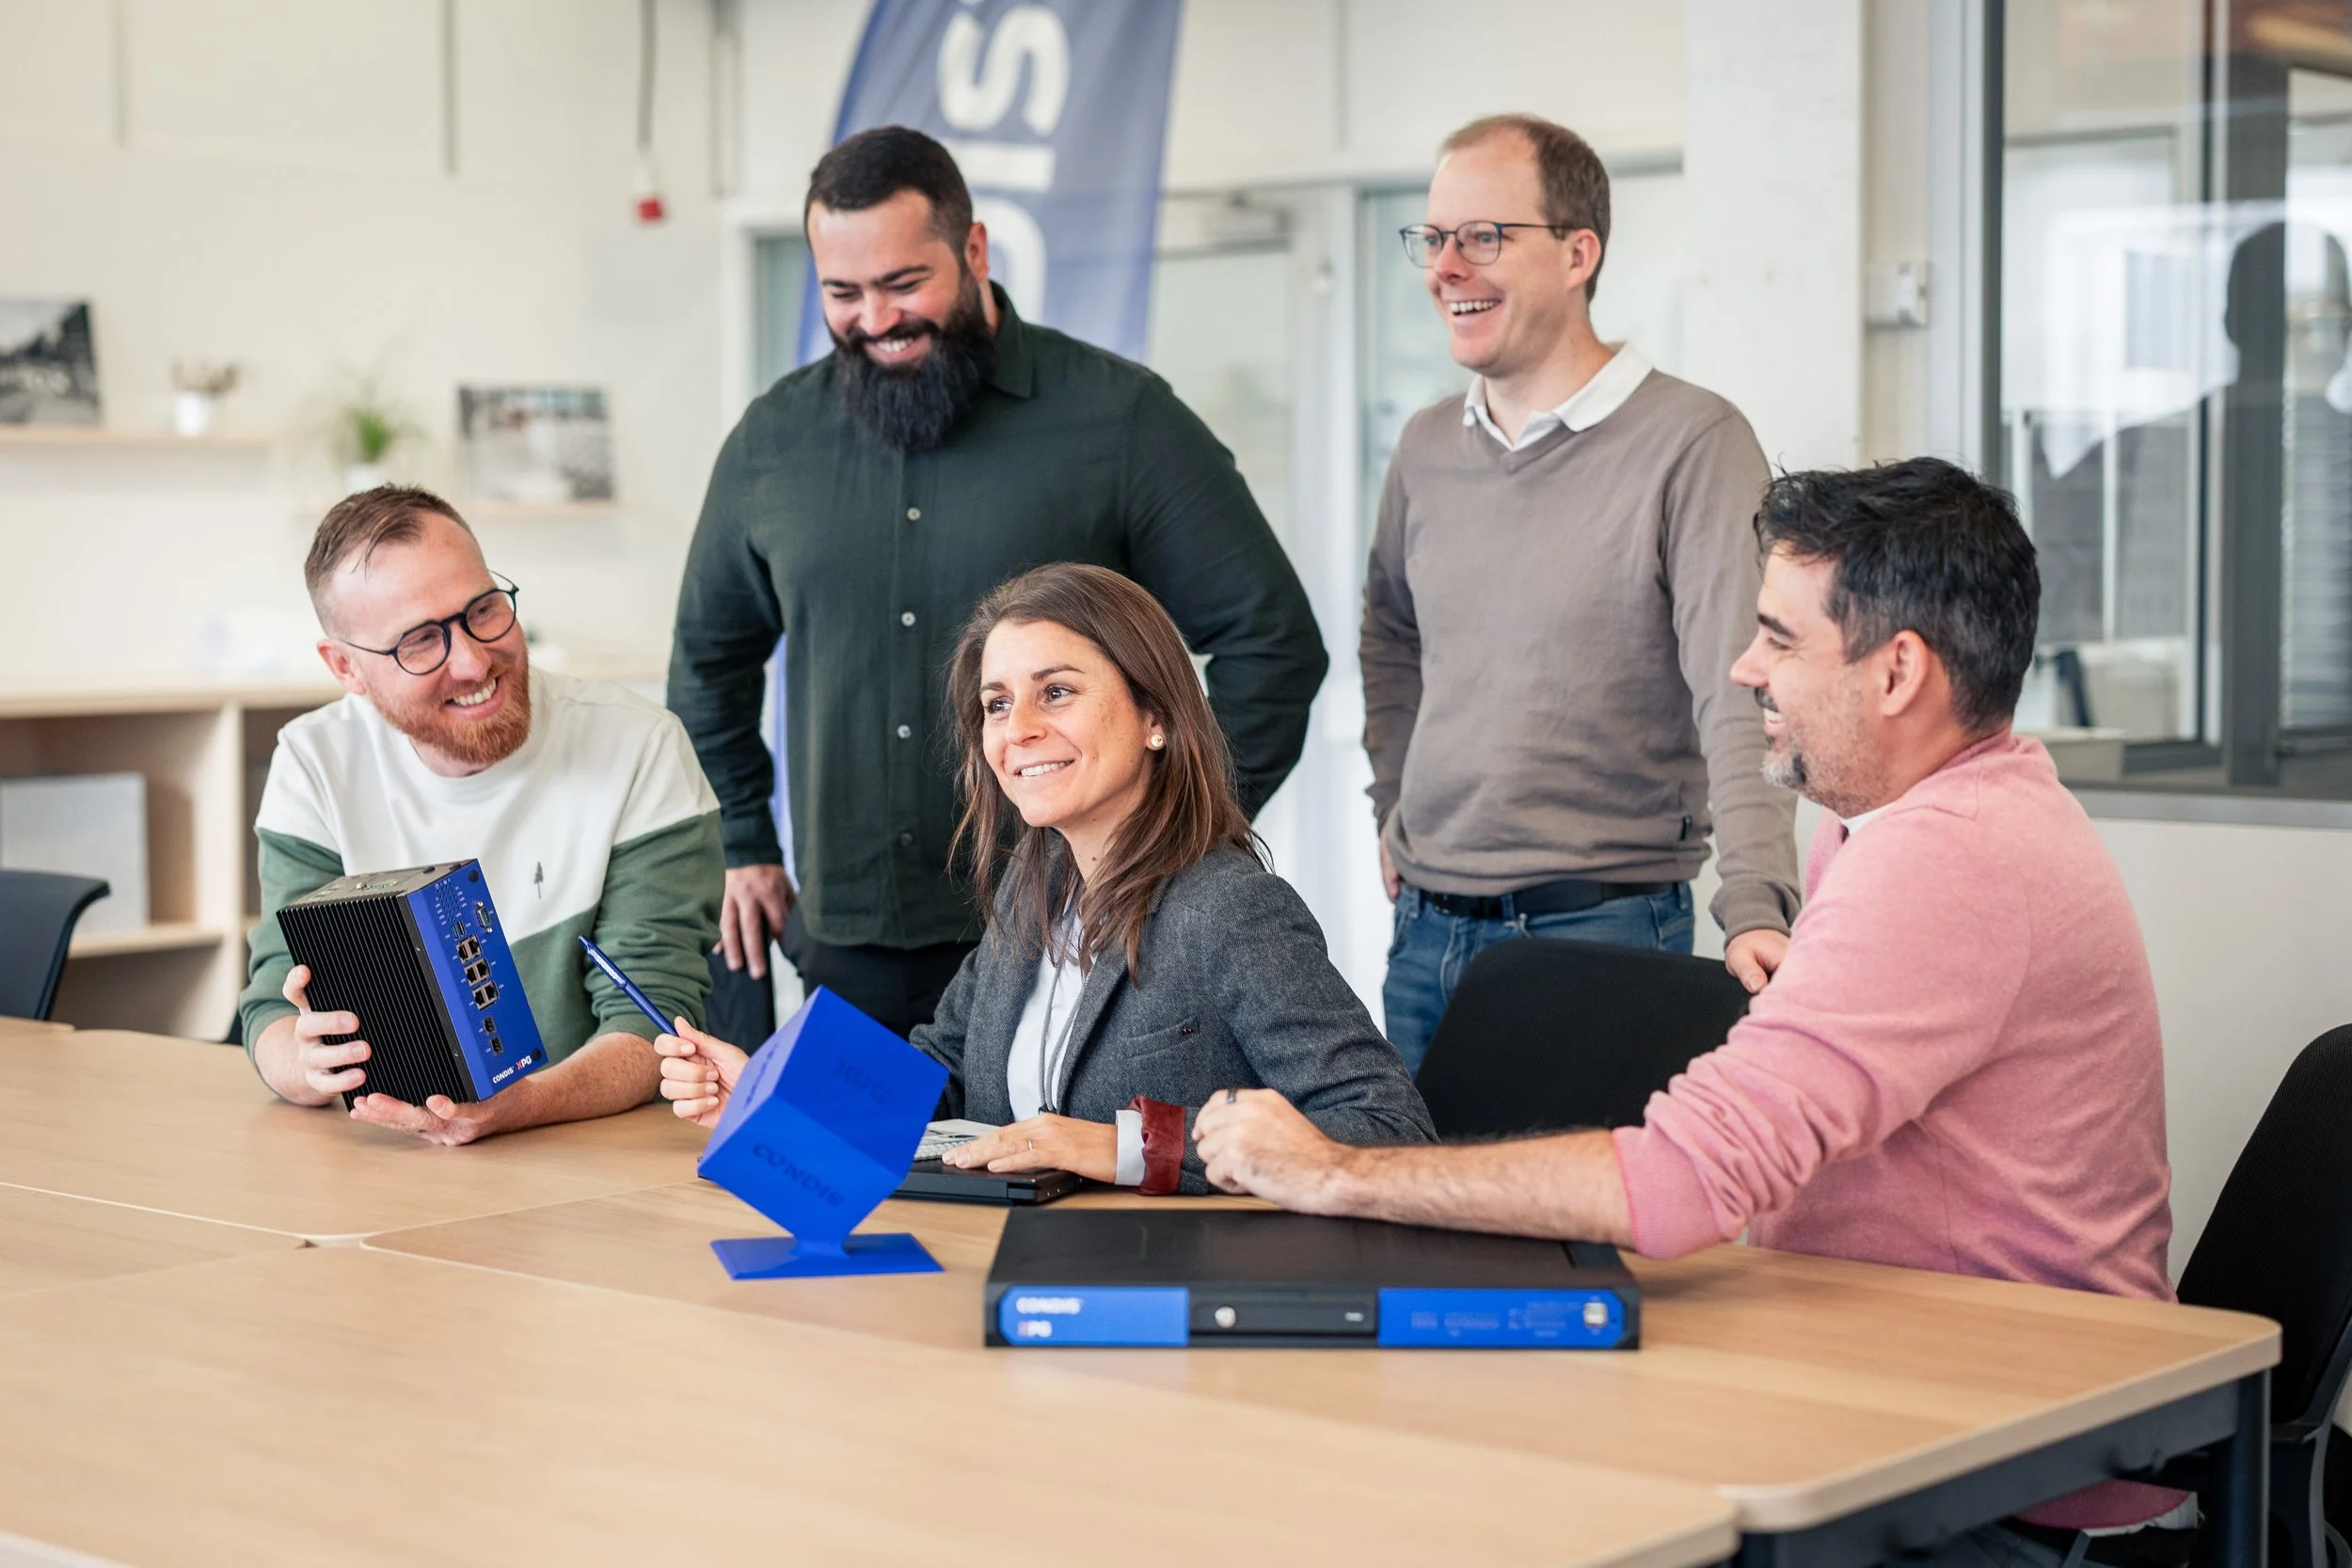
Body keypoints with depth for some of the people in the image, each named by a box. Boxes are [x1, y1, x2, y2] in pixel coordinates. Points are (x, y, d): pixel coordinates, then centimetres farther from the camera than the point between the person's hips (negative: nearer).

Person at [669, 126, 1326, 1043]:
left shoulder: (1120, 418, -2)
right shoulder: (772, 440, 10)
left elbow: (1272, 640, -1)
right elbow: (709, 659, 25)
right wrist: (738, 848, 19)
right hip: (848, 950, 3)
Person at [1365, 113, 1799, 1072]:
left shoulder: (1693, 443, -11)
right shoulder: (1426, 448, 10)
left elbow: (1742, 702, -19)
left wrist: (1755, 914, -29)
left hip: (1603, 930, -6)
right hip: (1424, 934, 6)